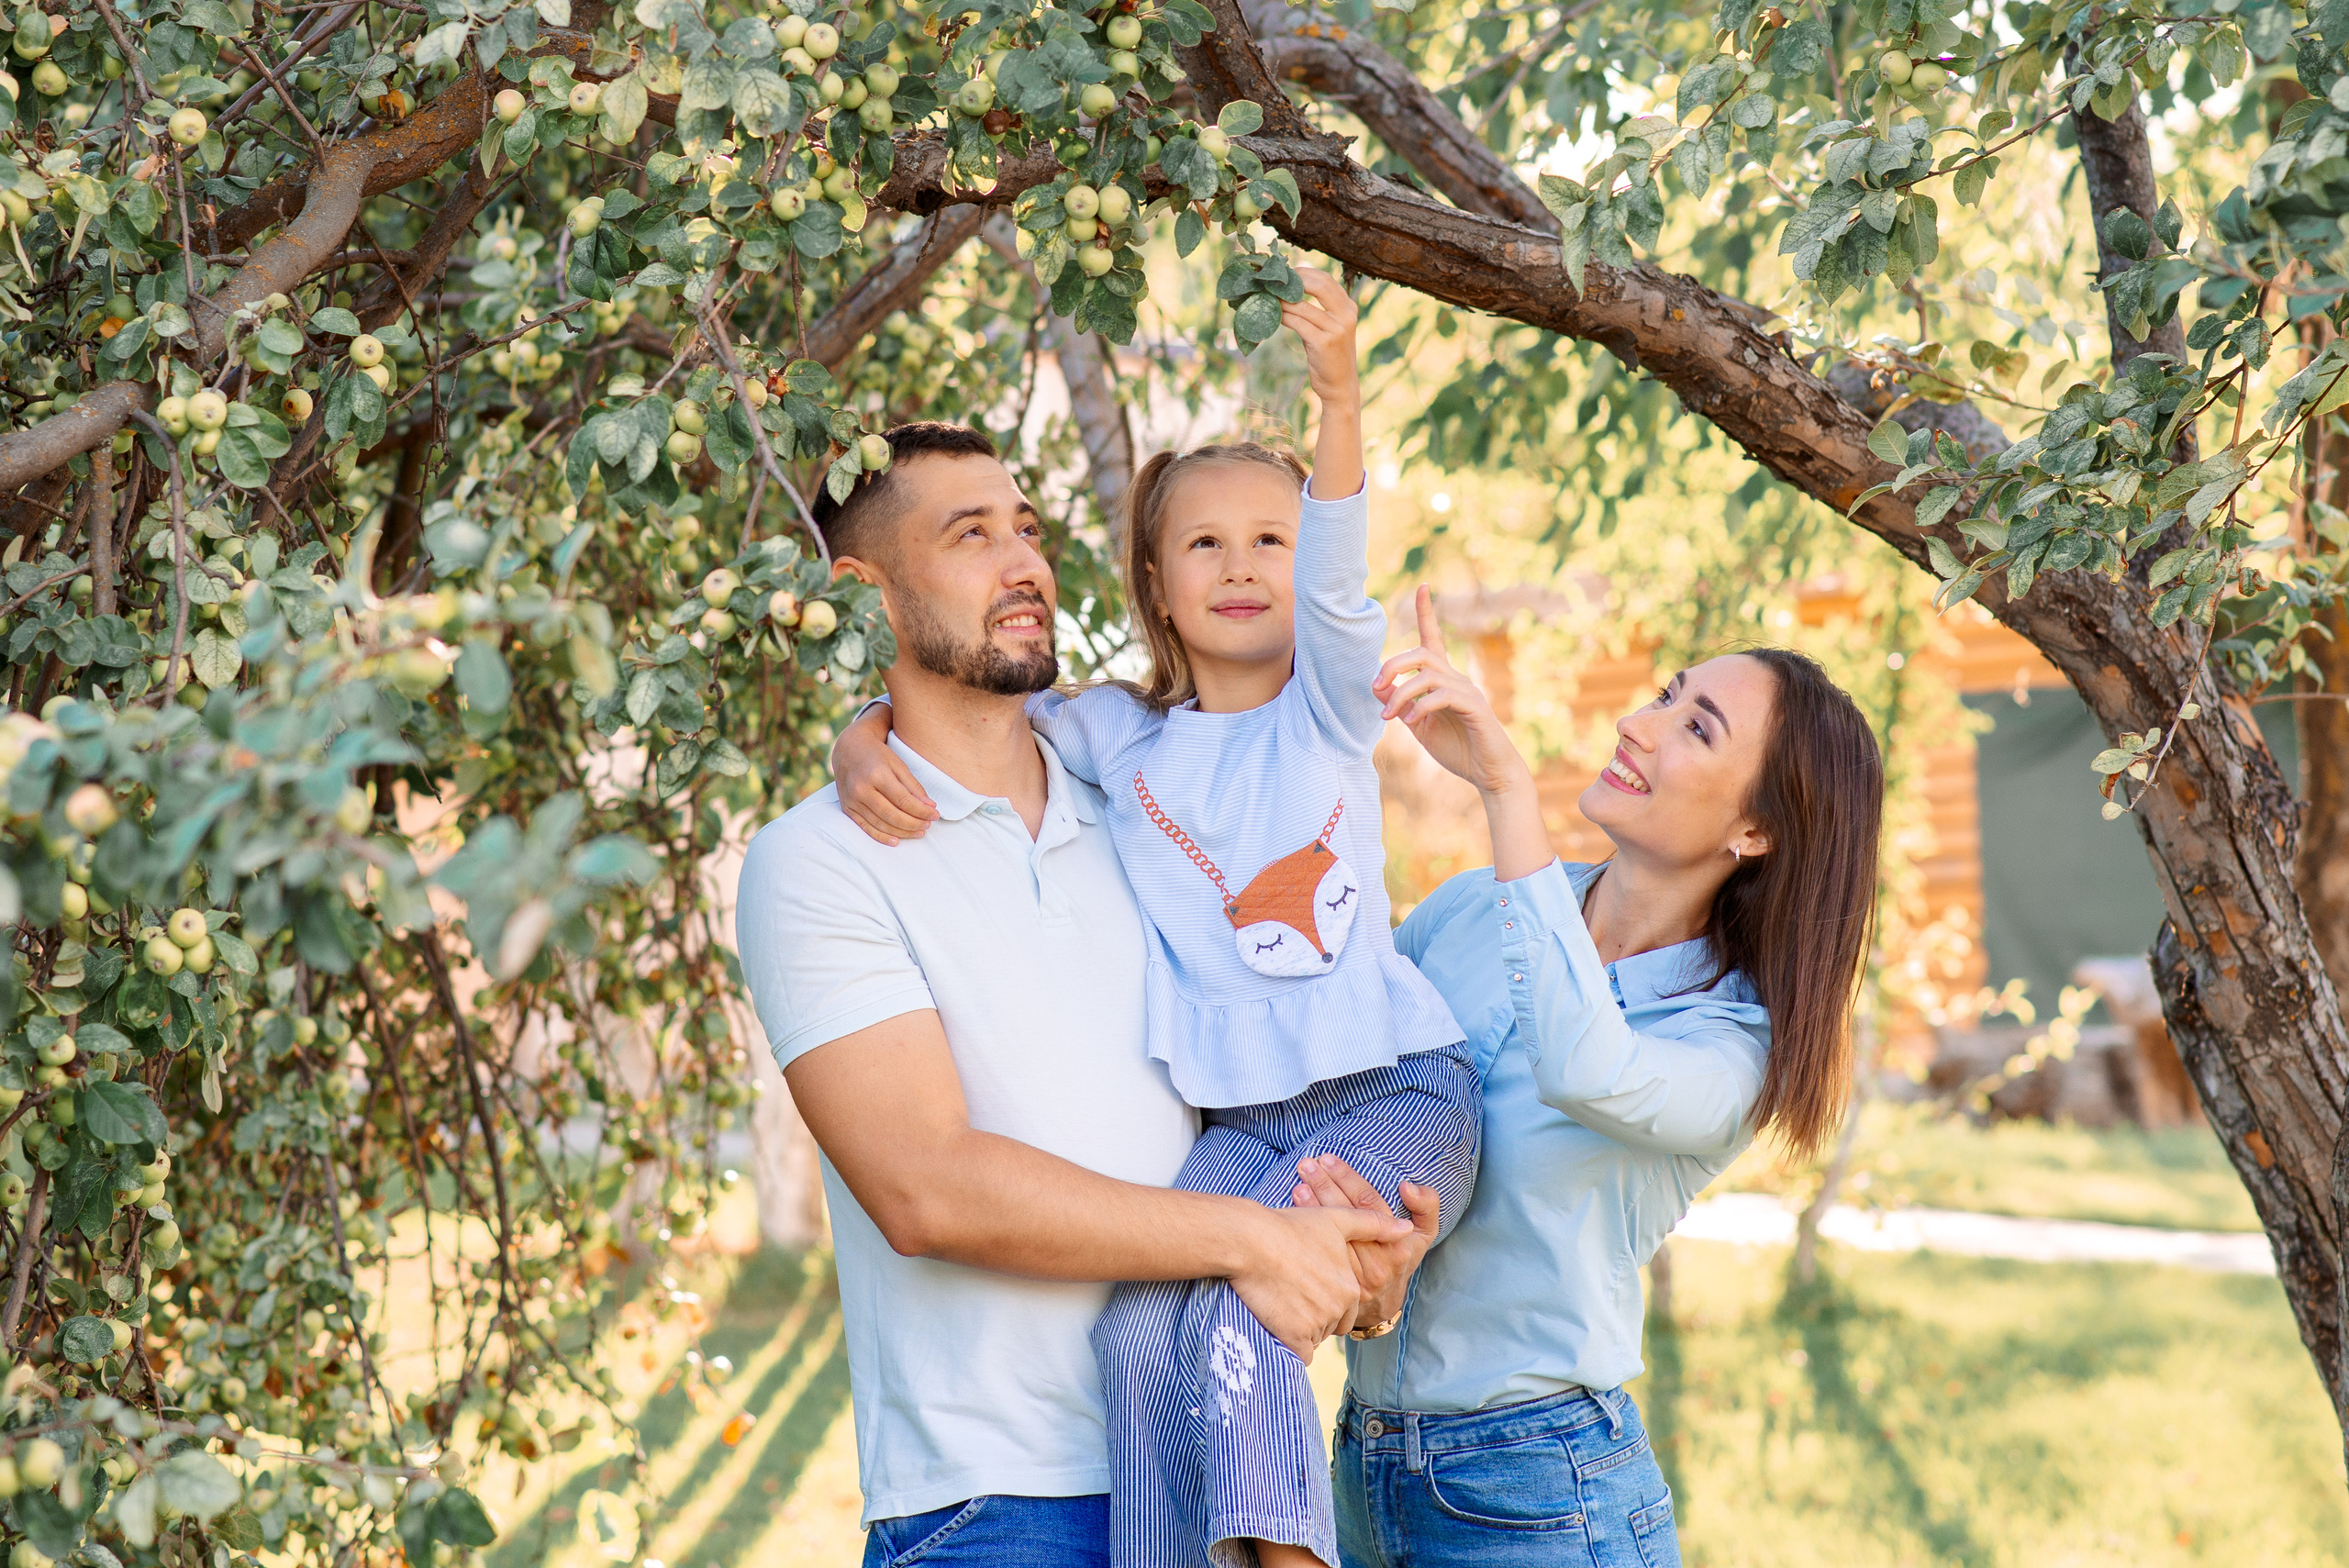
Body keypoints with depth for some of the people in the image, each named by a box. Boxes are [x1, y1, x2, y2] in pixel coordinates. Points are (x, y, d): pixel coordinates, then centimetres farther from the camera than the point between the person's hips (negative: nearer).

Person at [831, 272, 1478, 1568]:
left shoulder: (1328, 706, 6)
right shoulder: (1115, 738, 12)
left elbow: (1336, 581, -13)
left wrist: (1340, 401, -29)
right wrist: (865, 746, -8)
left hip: (1395, 1092, -2)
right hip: (1234, 1119, 3)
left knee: (1236, 1307, -26)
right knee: (1142, 1326, -21)